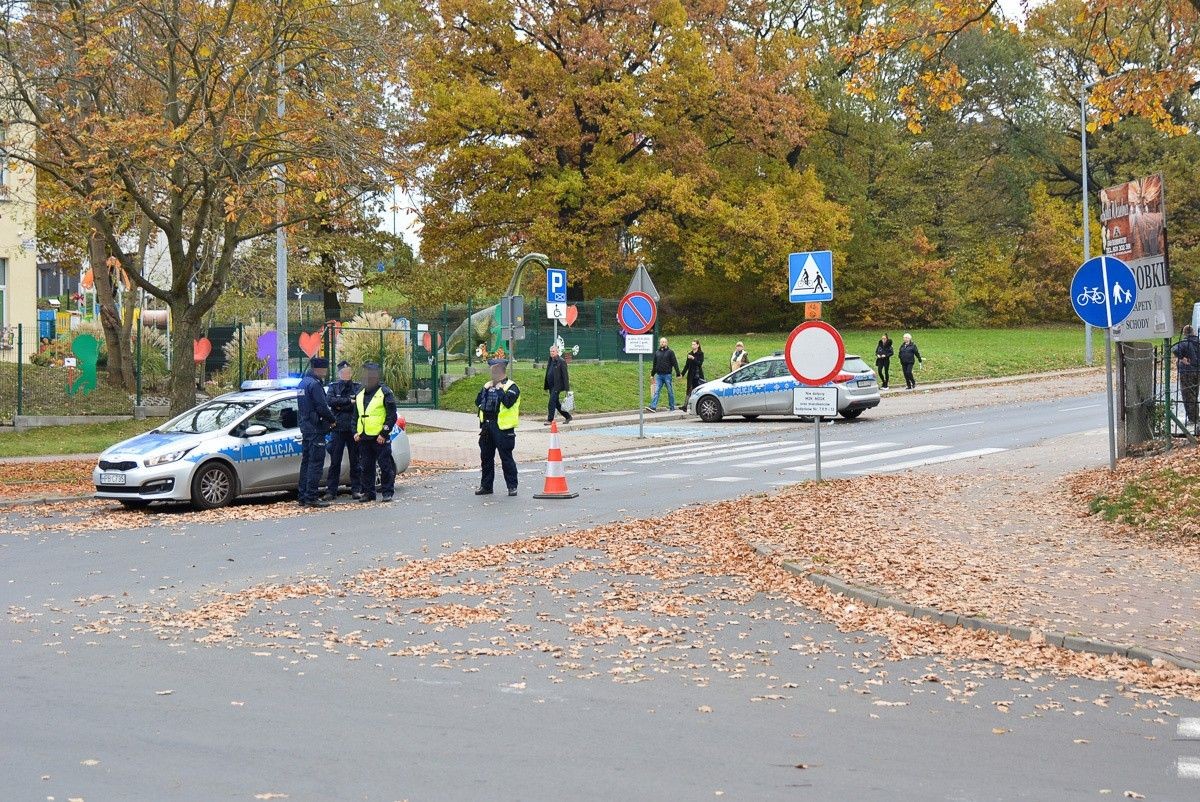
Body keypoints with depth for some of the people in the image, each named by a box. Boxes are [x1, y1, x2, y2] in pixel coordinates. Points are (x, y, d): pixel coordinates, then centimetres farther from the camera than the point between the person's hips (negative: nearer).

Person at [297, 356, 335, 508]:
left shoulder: (303, 383, 15)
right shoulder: (314, 384, -16)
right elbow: (322, 407, -21)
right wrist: (332, 420, -3)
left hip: (305, 427, 10)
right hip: (316, 429, -10)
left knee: (306, 461, 12)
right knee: (316, 462, -8)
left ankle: (303, 496, 15)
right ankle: (311, 496, -9)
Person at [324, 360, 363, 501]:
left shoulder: (358, 387, 8)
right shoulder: (333, 387, 10)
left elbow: (359, 404, -8)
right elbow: (330, 401, -10)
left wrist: (341, 405, -8)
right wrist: (350, 401, -12)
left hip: (354, 429, 0)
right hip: (338, 429, 0)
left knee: (356, 461, 3)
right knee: (335, 462, 0)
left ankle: (356, 490, 9)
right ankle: (331, 491, 3)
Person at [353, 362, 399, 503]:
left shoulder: (385, 392, -4)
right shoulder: (360, 395, 16)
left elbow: (392, 416, -7)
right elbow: (356, 416, 24)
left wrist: (384, 434, -12)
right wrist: (355, 432, 11)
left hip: (380, 438, -6)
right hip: (363, 438, 6)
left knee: (385, 465, -3)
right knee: (366, 467, 8)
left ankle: (387, 492, 4)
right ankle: (368, 492, 15)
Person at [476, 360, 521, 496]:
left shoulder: (511, 387, -6)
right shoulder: (488, 385, 16)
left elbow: (508, 402, -22)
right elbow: (478, 402, 9)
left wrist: (500, 389, -15)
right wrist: (485, 390, -2)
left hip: (502, 428, -7)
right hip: (487, 426, 7)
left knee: (506, 458, -4)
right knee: (486, 457, 12)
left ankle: (512, 486, 3)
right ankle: (486, 485, 21)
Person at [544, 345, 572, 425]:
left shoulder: (561, 361, -9)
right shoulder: (550, 361, 14)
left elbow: (565, 375, -11)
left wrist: (566, 388, -16)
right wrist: (546, 386, 17)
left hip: (557, 386, -8)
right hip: (551, 386, 8)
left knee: (552, 402, -11)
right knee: (556, 403, 12)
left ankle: (550, 420, -7)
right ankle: (567, 416, 24)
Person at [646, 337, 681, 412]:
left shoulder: (670, 352, -1)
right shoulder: (657, 352, 12)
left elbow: (675, 363, -5)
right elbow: (655, 364, 20)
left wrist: (678, 373, -11)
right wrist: (653, 374, 21)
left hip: (667, 375, -3)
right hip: (659, 375, 3)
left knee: (670, 391, 5)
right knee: (656, 391, -5)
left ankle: (672, 407, 14)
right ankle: (653, 407, -12)